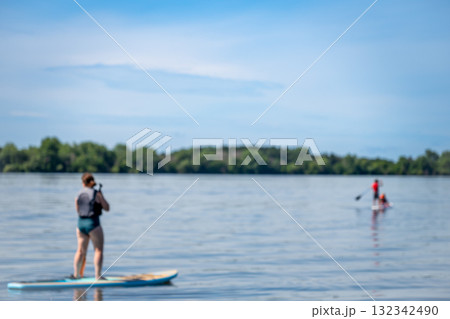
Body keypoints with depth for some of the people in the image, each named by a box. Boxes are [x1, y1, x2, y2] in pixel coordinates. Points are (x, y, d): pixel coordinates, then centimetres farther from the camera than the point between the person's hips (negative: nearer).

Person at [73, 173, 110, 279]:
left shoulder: (78, 195, 4)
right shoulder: (97, 194, -10)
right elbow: (107, 208, -2)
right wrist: (101, 197, 9)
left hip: (81, 224, 5)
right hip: (93, 224, -5)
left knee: (81, 250, 14)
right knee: (98, 250, 1)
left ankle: (76, 274, 17)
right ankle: (98, 276, -4)